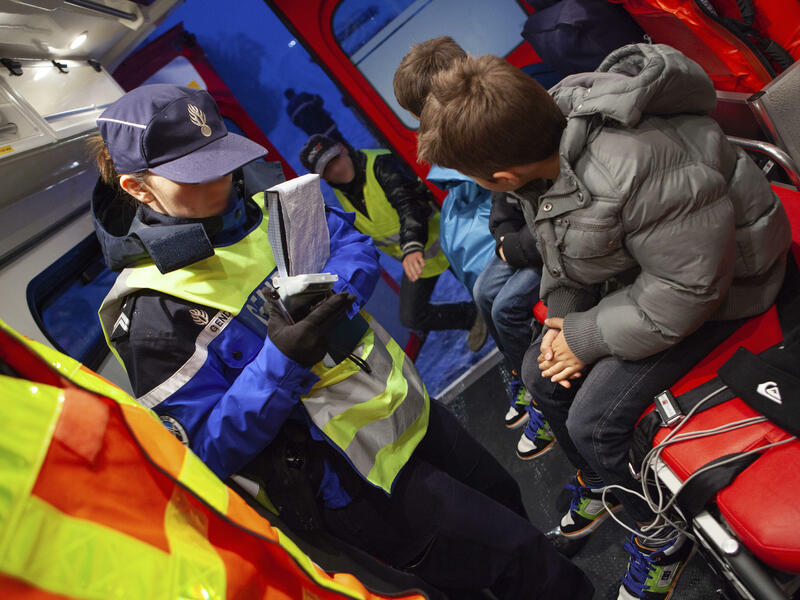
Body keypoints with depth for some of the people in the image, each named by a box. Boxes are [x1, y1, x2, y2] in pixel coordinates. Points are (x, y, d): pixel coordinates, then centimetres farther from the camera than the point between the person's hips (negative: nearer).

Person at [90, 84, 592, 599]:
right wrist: (282, 361, -33)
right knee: (515, 553, 4)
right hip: (358, 484, -7)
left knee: (501, 495, 26)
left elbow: (354, 243, 3)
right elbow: (211, 450, -20)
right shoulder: (153, 314, -20)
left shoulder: (256, 207, -1)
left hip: (406, 406, 7)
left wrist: (333, 290, -19)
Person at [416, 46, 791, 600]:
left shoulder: (637, 166, -39)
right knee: (542, 374, 5)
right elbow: (561, 242, 4)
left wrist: (588, 338, -19)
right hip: (627, 266, 8)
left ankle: (663, 533, 16)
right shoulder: (543, 134, -11)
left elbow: (691, 283, -28)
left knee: (594, 420, -15)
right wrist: (561, 317, -6)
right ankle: (600, 486, 32)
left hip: (720, 281, -8)